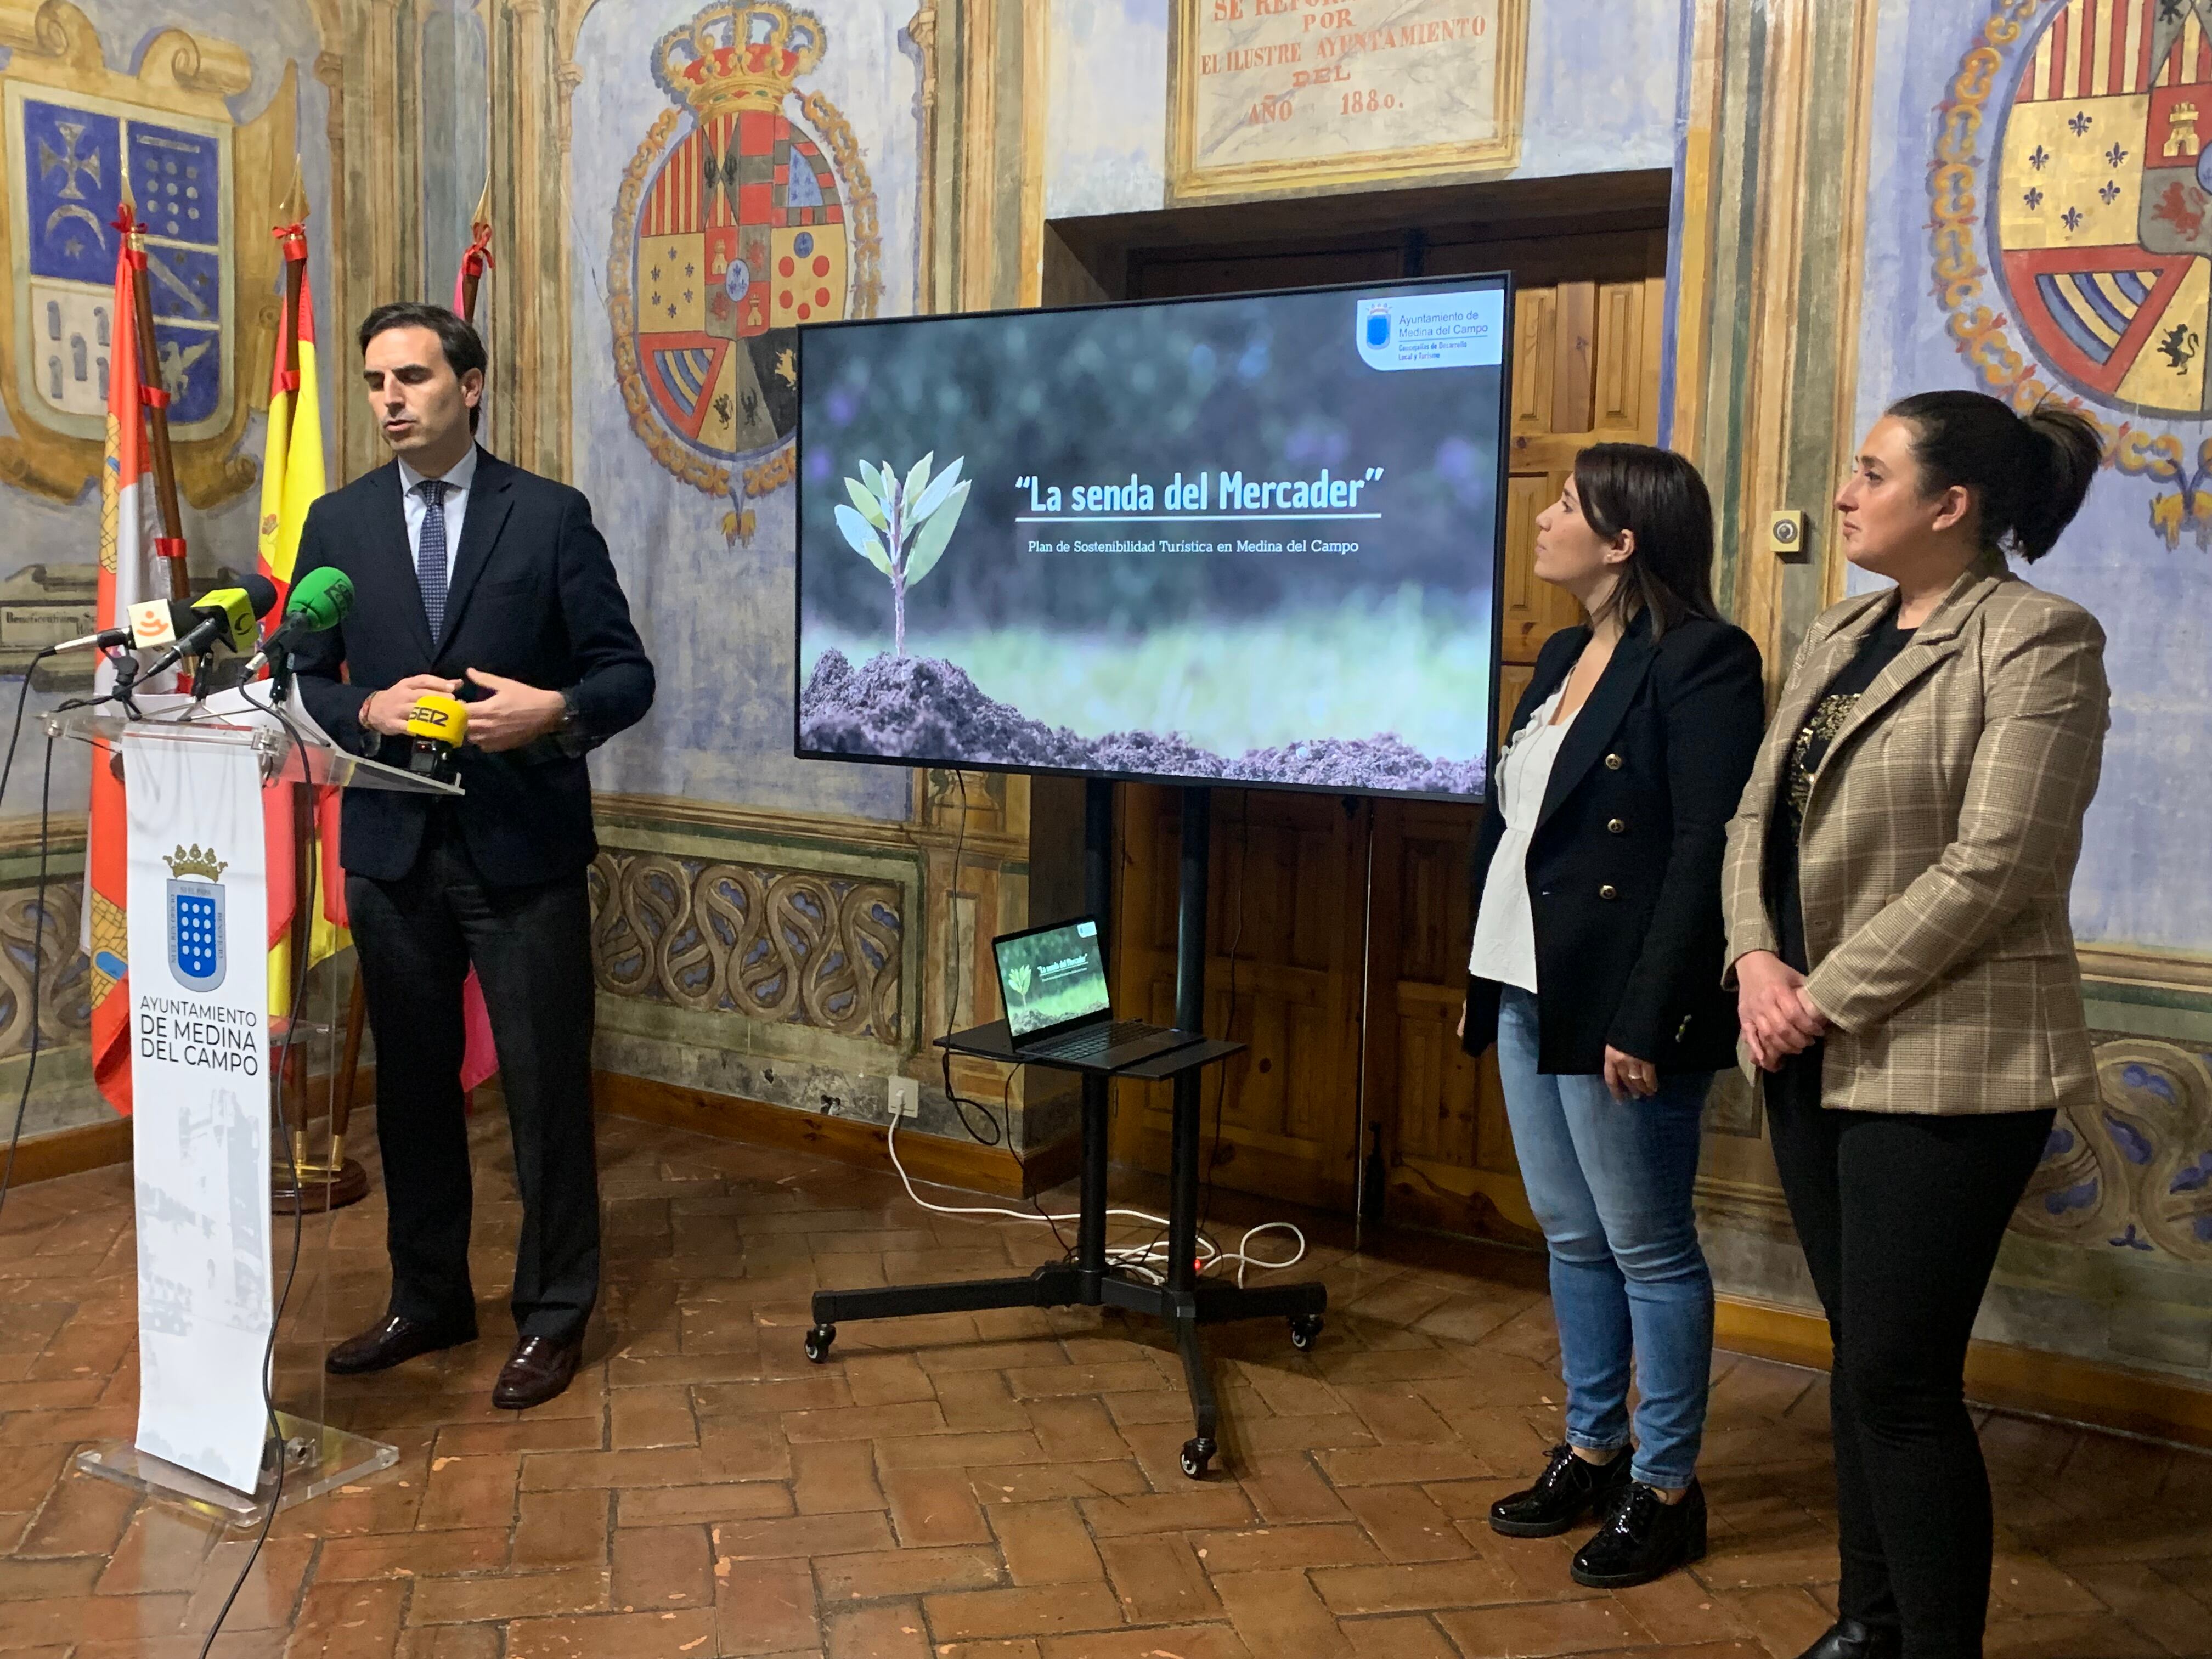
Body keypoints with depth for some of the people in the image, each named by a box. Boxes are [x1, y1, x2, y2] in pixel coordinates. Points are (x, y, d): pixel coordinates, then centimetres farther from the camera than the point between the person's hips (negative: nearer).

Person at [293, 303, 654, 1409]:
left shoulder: (552, 516, -1)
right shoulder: (339, 522, 7)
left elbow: (627, 673, -2)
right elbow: (302, 681, 7)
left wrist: (558, 712, -22)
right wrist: (371, 710, -13)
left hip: (523, 850, -3)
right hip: (392, 849, 3)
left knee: (546, 1087, 2)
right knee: (411, 1083, 14)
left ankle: (553, 1316, 17)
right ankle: (427, 1299, 30)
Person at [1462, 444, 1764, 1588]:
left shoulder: (1702, 659, -12)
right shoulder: (1563, 654, 14)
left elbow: (1706, 849, -18)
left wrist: (1647, 1019, -21)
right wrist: (1482, 982, 15)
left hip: (1616, 1006, -8)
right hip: (1528, 991, 9)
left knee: (1648, 1247, 4)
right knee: (1569, 1234, 17)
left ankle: (1667, 1486, 20)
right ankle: (1592, 1449, 31)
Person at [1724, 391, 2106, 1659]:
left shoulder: (2038, 642, -10)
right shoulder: (1841, 635, 14)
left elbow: (1989, 870, -19)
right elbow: (1760, 813, 11)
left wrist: (1828, 997, -16)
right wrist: (1757, 958, -6)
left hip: (1940, 1066, -7)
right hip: (1817, 1060, 7)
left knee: (1900, 1380, -4)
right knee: (1864, 1359, 16)